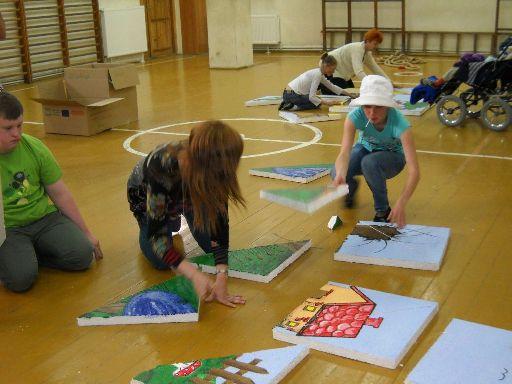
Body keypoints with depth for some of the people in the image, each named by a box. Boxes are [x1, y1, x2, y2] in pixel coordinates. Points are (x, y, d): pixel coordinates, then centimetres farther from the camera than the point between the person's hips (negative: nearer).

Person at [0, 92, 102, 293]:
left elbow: (60, 194, 5)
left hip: (44, 218, 4)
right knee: (21, 278, -28)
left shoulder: (34, 147, -2)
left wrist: (86, 233, 8)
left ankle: (28, 254, 6)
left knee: (82, 255, -17)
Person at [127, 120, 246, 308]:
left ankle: (176, 216, 20)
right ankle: (172, 220, 18)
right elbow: (156, 232, -41)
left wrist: (221, 277, -41)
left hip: (189, 193, 3)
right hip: (145, 195, -3)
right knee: (161, 261, -13)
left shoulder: (212, 171, -35)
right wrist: (194, 275, -52)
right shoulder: (161, 167, -46)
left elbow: (220, 221, -32)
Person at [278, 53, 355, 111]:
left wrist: (349, 94, 20)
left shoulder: (319, 73, 11)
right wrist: (327, 102, -18)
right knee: (317, 103, -4)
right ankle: (292, 107, -11)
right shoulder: (318, 74, -17)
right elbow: (311, 96, -21)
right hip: (291, 95, -9)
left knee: (317, 100, 21)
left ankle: (289, 103, 12)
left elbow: (332, 86, 20)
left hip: (289, 93, 9)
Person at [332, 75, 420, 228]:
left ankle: (383, 210, -11)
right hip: (365, 149, 2)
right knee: (338, 174, -27)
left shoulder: (399, 123, -36)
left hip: (392, 157, -2)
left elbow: (414, 170, -41)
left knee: (369, 162, -36)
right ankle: (352, 187, 12)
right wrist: (340, 175, -64)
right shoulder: (355, 116, -31)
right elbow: (344, 152, -41)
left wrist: (401, 203, -55)